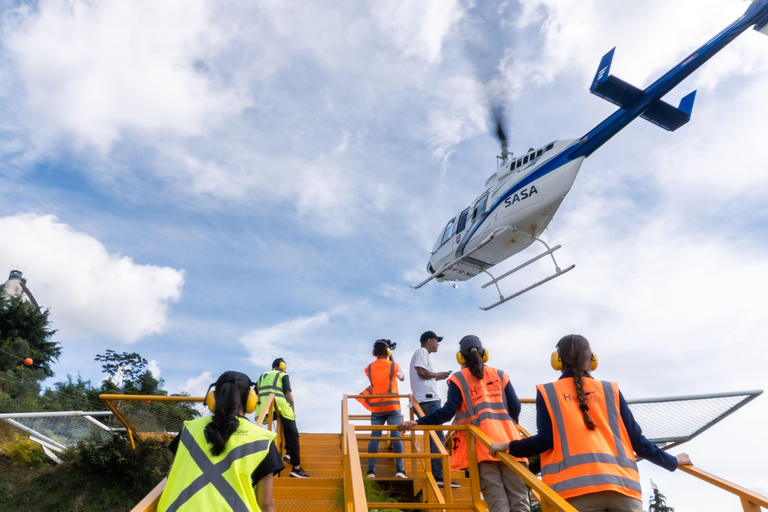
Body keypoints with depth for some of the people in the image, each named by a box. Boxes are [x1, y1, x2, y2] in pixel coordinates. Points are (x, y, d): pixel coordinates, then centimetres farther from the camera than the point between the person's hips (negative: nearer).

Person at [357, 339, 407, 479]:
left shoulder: (369, 368, 4)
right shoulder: (393, 366, -1)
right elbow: (402, 377, 19)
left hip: (376, 408, 2)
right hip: (392, 406, -2)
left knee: (374, 437, 1)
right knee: (396, 436, -4)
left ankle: (371, 470, -3)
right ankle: (399, 469, -9)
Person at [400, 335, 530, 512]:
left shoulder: (458, 379, 2)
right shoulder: (500, 375, 12)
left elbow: (448, 412, -9)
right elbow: (515, 407, 6)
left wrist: (417, 422, -8)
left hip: (481, 443, -2)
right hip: (508, 440, 2)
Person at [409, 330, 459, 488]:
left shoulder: (421, 353, 25)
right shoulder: (421, 351, -4)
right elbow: (421, 372, -17)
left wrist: (437, 378, 18)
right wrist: (437, 375, -3)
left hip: (426, 400, 10)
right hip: (429, 399, -10)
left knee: (434, 438, 12)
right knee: (438, 438, -11)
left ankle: (435, 475, 16)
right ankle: (438, 476, -12)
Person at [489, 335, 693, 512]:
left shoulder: (547, 392, 9)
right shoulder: (610, 390, 16)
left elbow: (545, 440, -2)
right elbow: (636, 439, 14)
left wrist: (509, 447, 13)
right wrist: (672, 462, 31)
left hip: (574, 486, -2)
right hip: (622, 483, 3)